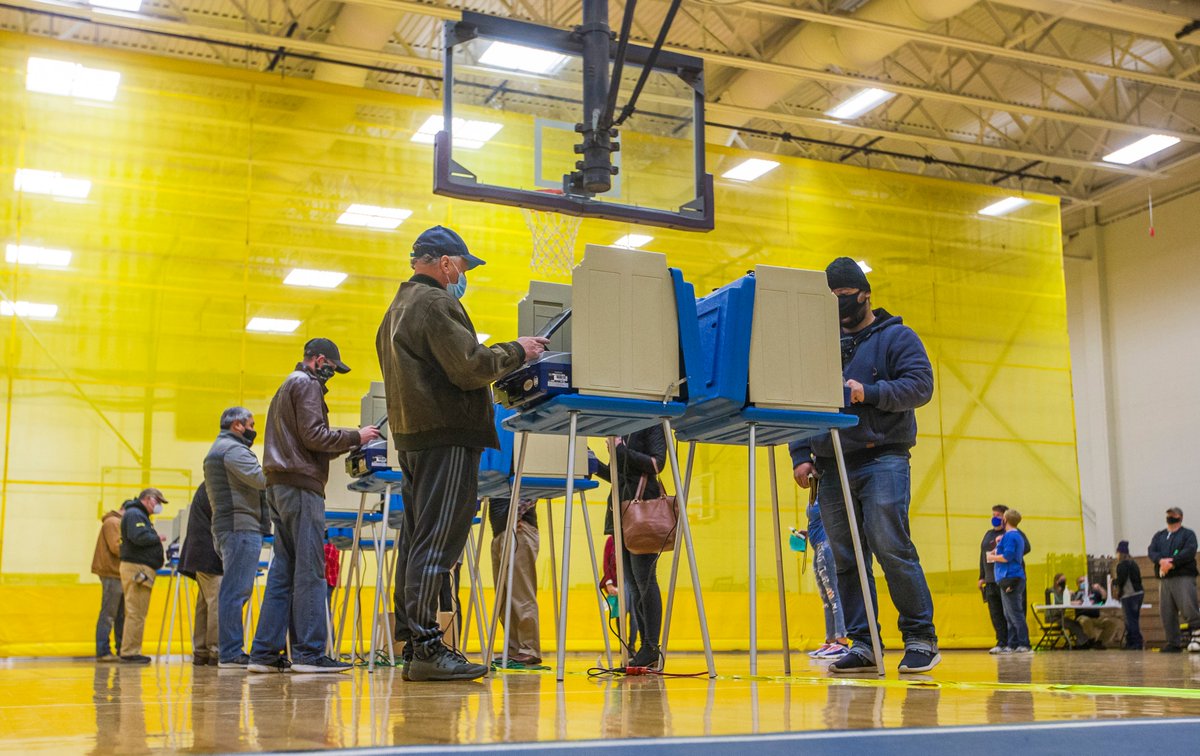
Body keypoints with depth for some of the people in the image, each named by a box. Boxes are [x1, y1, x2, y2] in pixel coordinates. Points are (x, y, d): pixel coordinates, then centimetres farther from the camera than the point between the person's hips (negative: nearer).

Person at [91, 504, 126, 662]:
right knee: (108, 614, -8)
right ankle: (103, 652, -6)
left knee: (121, 615, 9)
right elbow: (116, 547, -17)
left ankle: (122, 650, 12)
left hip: (119, 574, 10)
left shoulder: (120, 523, 22)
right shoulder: (113, 522, -8)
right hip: (112, 573, -10)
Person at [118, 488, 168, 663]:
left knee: (136, 612, 13)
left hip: (142, 568, 11)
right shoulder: (134, 514, -9)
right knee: (136, 612, -10)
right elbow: (139, 537, -23)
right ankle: (130, 652, -9)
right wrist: (157, 538, -9)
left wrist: (156, 540, 7)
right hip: (137, 568, -11)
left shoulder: (140, 515, 25)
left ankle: (129, 651, 17)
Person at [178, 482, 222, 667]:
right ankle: (216, 651, -15)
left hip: (201, 557, 10)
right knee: (218, 602, -12)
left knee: (205, 603, 9)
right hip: (210, 556, -10)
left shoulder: (206, 488, 22)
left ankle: (201, 652, 10)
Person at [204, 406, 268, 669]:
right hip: (241, 526, -11)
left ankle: (230, 651, 14)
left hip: (226, 527, 11)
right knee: (236, 591, -12)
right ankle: (231, 653, -14)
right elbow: (262, 479, -19)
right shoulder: (233, 449, -8)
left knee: (235, 591, 12)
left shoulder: (216, 450, 26)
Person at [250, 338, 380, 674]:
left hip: (279, 486, 10)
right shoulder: (307, 384, -3)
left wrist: (349, 442, 16)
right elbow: (313, 436, -14)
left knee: (283, 571, 7)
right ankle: (309, 653, -13)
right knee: (310, 571, -11)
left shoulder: (286, 386, 27)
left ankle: (265, 653, 5)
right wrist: (355, 437, -5)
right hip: (301, 485, -10)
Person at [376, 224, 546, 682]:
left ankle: (412, 643, 13)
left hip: (410, 434, 10)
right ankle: (426, 648, -13)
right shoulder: (436, 303, -9)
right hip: (445, 434, -10)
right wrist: (517, 352, -3)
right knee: (437, 541, -11)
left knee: (417, 539, 10)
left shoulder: (399, 307, 23)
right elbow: (469, 367, -16)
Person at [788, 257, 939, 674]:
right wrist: (801, 455, 8)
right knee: (846, 558, 2)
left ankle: (921, 637, -5)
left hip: (882, 459, -5)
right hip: (832, 466, 5)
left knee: (890, 546, -15)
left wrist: (869, 393, -20)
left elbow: (920, 385, -7)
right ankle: (861, 643, 7)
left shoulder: (897, 337, 7)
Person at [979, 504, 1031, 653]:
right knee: (996, 613, 2)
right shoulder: (988, 534, 20)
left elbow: (1026, 547, -14)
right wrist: (982, 577, 19)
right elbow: (983, 556, 23)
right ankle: (1002, 642, 5)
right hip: (991, 580, 6)